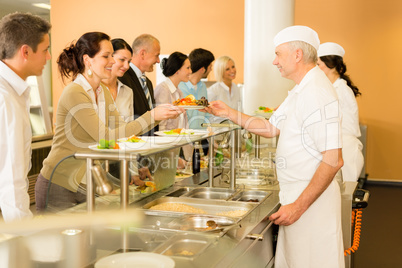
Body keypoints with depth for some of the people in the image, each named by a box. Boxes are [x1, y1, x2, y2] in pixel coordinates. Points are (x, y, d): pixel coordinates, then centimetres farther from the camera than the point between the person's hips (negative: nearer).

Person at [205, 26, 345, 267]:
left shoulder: (318, 93, -21)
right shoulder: (300, 91, 13)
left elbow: (333, 159, -25)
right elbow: (272, 127, 19)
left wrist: (299, 206, -23)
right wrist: (229, 112, 13)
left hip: (312, 200, -10)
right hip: (296, 195, 10)